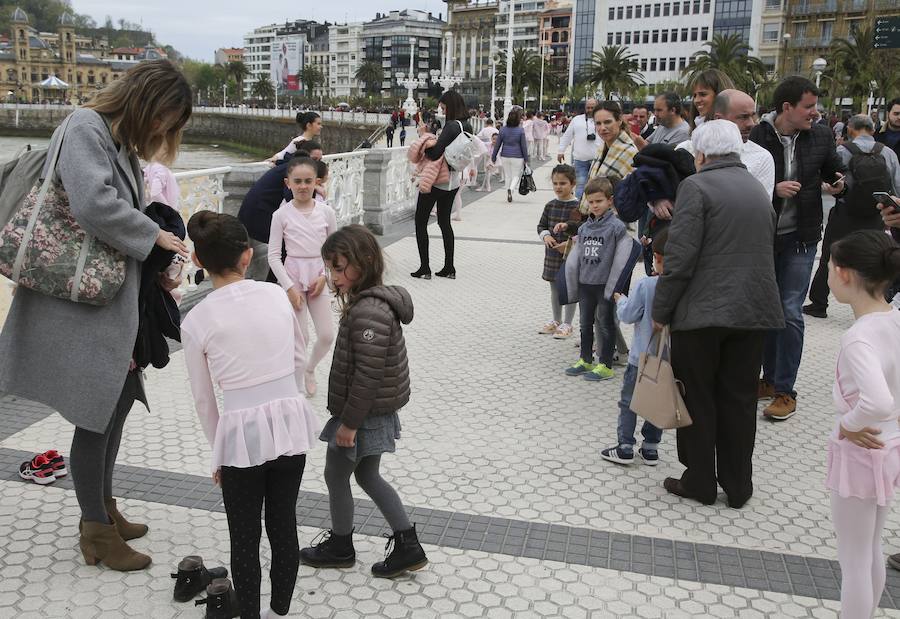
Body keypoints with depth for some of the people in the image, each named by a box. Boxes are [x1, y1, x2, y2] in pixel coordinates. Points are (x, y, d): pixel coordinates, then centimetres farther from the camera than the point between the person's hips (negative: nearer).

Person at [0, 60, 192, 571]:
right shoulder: (87, 127, -12)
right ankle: (98, 533, 15)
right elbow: (93, 203, -26)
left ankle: (103, 510, 34)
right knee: (96, 414, 0)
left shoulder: (123, 143, 17)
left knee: (118, 404, 17)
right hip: (83, 303, -10)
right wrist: (153, 235, -14)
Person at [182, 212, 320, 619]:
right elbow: (299, 360, 8)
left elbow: (203, 399, 1)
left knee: (245, 537, 14)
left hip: (241, 433, -3)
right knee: (284, 525, 19)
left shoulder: (196, 321, -7)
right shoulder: (276, 295, -1)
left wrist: (219, 452, 13)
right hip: (290, 424, 3)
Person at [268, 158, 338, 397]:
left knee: (327, 335, 3)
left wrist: (324, 276, -6)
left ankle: (310, 369, 32)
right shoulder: (282, 214, -7)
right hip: (293, 276, -2)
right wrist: (289, 287, -12)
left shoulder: (326, 211, -1)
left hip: (319, 276, 3)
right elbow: (273, 255, -6)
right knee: (299, 337, -1)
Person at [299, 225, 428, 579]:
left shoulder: (368, 312, -27)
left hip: (363, 415, -9)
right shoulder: (374, 300, 5)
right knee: (368, 477, 20)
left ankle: (340, 548, 33)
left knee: (336, 476, 12)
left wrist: (349, 422, -19)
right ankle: (408, 546, 24)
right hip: (376, 412, 9)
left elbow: (368, 376, -27)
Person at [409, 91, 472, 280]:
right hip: (454, 181, 9)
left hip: (437, 180, -8)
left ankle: (424, 268, 2)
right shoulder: (467, 126, 6)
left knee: (420, 222, 3)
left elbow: (435, 153, -25)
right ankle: (449, 268, 17)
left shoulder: (452, 126, -20)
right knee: (444, 222, 17)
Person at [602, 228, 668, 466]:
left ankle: (625, 447, 10)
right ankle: (650, 448, 23)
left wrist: (620, 300, 7)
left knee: (628, 401, 10)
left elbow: (628, 315, -12)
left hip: (643, 357, -4)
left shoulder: (646, 285, -18)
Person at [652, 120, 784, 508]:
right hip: (755, 311, 6)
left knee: (698, 398, 8)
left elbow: (680, 257, -15)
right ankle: (737, 487, 23)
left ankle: (699, 482, 18)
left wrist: (661, 311, -7)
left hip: (703, 312, -6)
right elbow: (766, 252, 18)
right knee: (739, 399, 14)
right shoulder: (758, 189, 14)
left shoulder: (696, 186, -9)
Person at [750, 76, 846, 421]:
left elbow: (836, 172, 14)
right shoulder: (757, 137, -11)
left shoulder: (820, 137, 0)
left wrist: (837, 186, -5)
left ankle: (785, 391, 7)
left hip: (799, 238, 0)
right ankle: (770, 379, 27)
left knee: (790, 312, -2)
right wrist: (773, 189, -21)